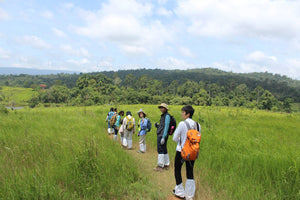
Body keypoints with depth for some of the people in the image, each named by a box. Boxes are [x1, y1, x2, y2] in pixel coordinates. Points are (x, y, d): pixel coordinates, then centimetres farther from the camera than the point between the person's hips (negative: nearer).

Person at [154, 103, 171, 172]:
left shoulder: (167, 116, -11)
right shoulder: (163, 116, 17)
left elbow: (166, 127, -17)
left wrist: (163, 137, -21)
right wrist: (157, 125, 3)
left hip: (163, 135, -9)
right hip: (160, 135, 9)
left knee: (160, 150, -7)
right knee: (164, 150, 13)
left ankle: (160, 166, -2)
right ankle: (166, 165, 21)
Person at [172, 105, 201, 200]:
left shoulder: (182, 124, -17)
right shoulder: (197, 125, -1)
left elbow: (175, 138, -11)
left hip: (181, 151, -5)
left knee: (177, 170, 14)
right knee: (190, 172, 13)